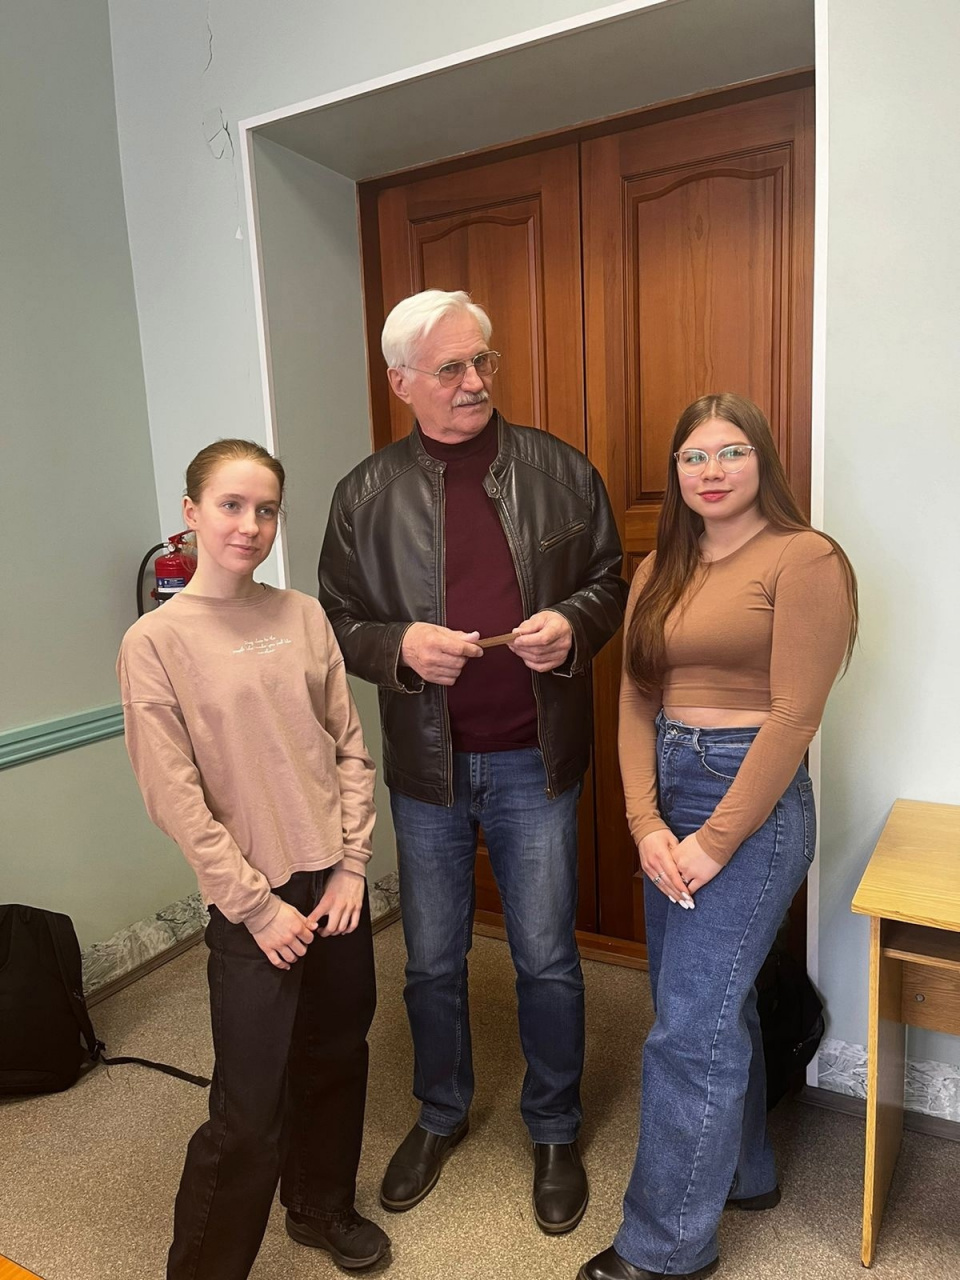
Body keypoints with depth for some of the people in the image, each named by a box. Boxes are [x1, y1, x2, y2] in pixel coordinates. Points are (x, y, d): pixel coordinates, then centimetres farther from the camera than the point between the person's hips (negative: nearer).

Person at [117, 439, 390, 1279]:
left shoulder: (304, 617, 1)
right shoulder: (155, 642, -9)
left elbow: (351, 746, 3)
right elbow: (177, 800, -11)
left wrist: (351, 866, -3)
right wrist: (256, 905, -10)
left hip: (336, 886, 4)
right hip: (254, 904, -4)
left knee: (337, 1060, 19)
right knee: (250, 1112, 2)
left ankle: (323, 1208, 46)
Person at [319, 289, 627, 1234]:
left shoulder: (560, 471, -1)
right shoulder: (368, 494, -1)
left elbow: (609, 580, 7)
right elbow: (337, 623, 3)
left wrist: (573, 623, -15)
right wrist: (400, 645, -18)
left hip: (534, 758, 0)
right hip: (427, 764, 1)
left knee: (547, 960, 13)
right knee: (432, 961, 17)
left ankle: (555, 1132, 39)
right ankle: (440, 1116, 44)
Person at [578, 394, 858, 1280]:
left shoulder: (803, 558, -10)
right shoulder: (658, 573, 9)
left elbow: (794, 716, -15)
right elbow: (635, 702, 3)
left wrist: (716, 840, -15)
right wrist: (646, 824, -8)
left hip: (752, 804, -7)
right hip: (667, 798, 7)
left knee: (690, 1029, 0)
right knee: (716, 1002, 20)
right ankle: (745, 1171, 43)